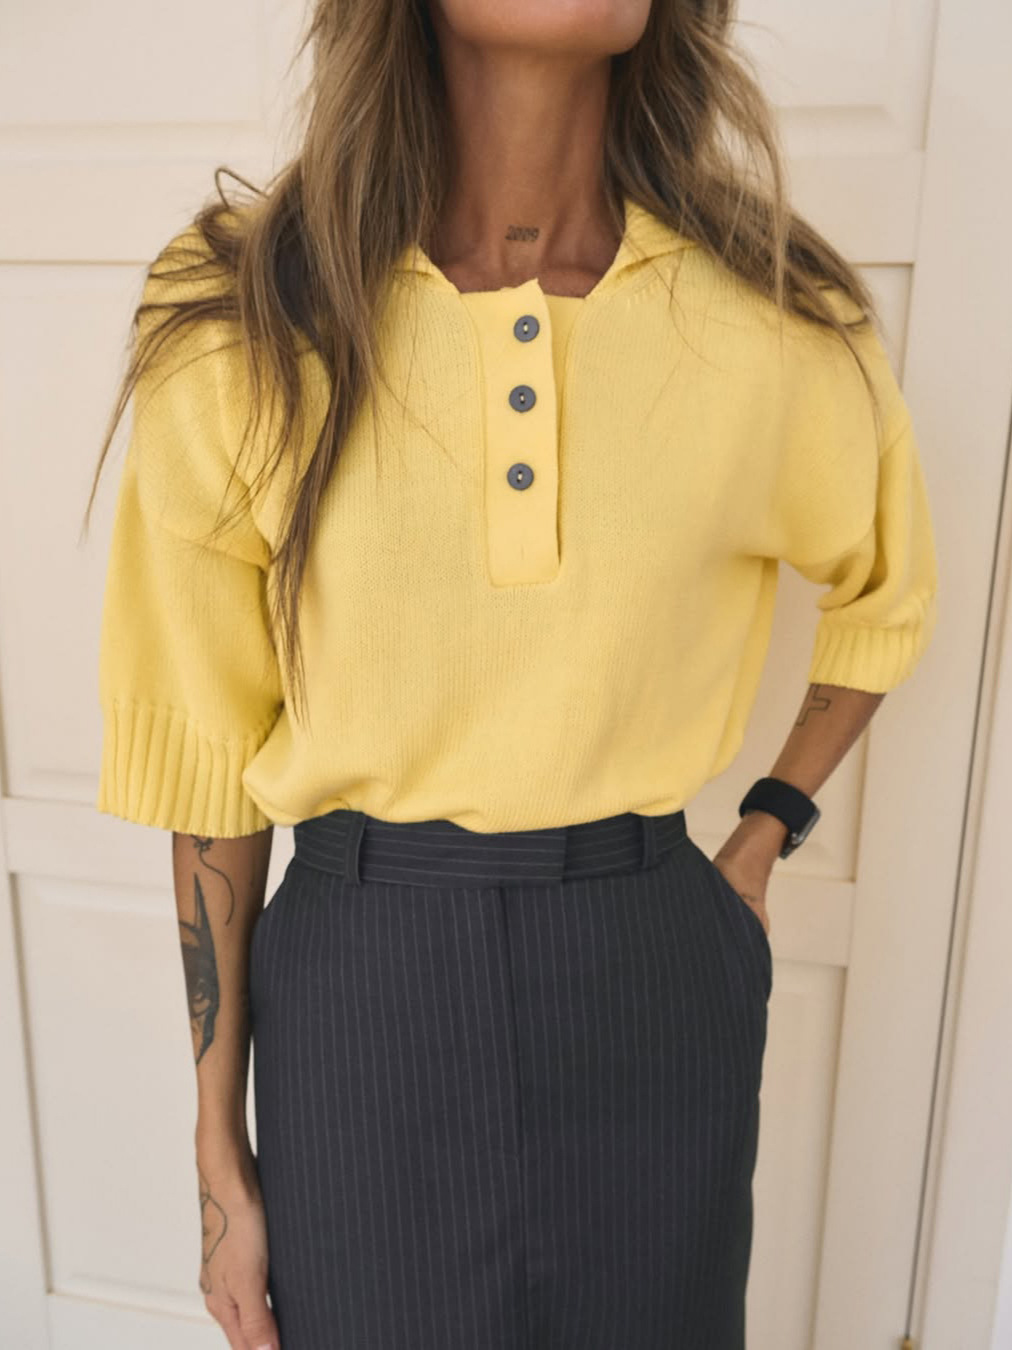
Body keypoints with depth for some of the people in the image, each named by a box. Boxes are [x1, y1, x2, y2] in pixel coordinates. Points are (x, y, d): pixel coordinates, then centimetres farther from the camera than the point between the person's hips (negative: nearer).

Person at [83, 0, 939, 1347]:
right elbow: (207, 767, -4)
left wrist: (762, 845, 4)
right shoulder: (242, 322, -10)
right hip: (356, 989, 0)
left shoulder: (780, 323, -8)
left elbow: (889, 593, 14)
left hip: (655, 980, 1)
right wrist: (220, 1157, 2)